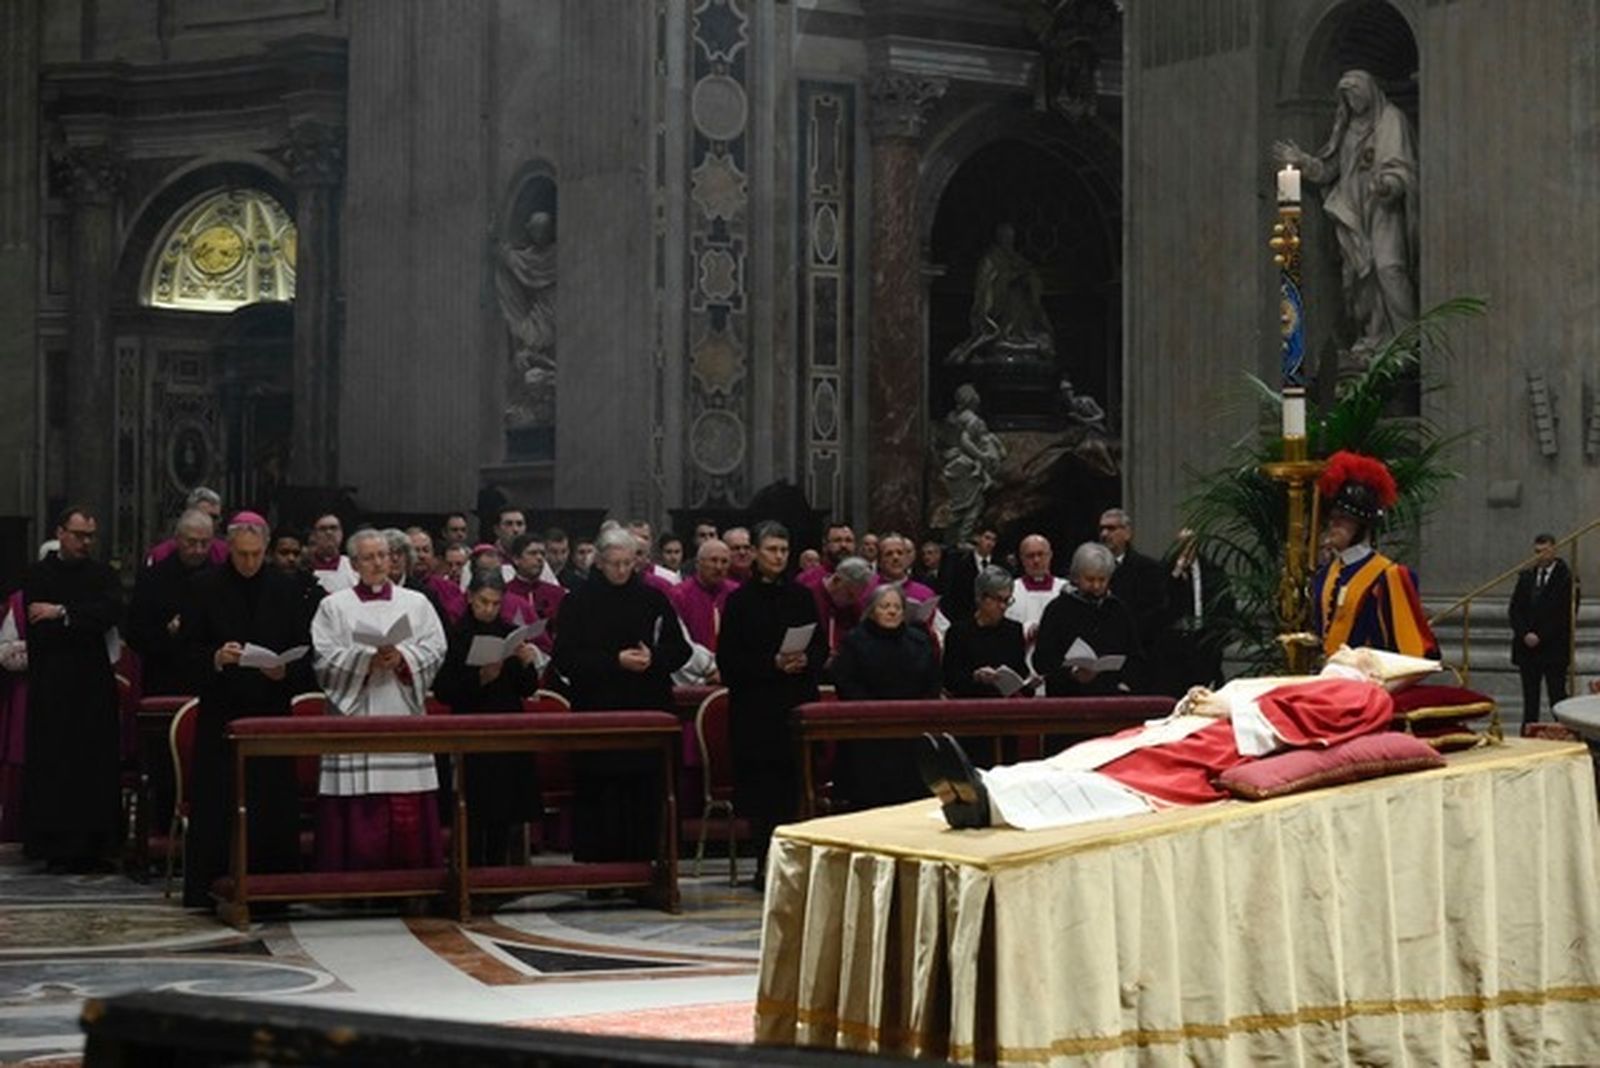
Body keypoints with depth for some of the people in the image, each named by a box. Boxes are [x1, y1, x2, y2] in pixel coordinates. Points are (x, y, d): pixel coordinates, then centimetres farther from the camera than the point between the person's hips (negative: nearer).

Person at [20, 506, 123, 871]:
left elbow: (112, 612, -9)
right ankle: (58, 850, 2)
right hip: (53, 686, -3)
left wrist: (63, 614, -13)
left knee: (98, 768, 1)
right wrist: (83, 622, -6)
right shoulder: (37, 577, 3)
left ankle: (93, 847, 5)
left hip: (94, 682, 3)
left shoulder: (102, 574, 10)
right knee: (54, 768, -3)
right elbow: (39, 632, -5)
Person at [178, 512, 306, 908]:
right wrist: (215, 659, -21)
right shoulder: (206, 587, 1)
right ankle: (215, 889, 2)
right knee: (218, 803, -3)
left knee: (273, 799, 2)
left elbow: (303, 649, 6)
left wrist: (284, 671, -14)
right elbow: (189, 649, -1)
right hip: (221, 709, -2)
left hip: (271, 710, 2)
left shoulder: (286, 589, 6)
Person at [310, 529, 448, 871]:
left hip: (404, 716, 2)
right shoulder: (334, 606, 8)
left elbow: (435, 649, 4)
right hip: (355, 716, -2)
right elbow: (325, 659, -2)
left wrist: (403, 658, -13)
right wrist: (367, 660, -14)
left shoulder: (416, 603, 14)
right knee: (359, 812, -6)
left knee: (408, 812, -1)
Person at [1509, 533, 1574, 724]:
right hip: (1527, 647, 5)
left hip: (1554, 649, -5)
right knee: (1530, 698, 6)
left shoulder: (1566, 577, -5)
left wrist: (1540, 637, -12)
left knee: (1557, 698, -5)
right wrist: (1525, 634, -7)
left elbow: (1565, 614, -9)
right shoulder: (1526, 576, 11)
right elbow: (1515, 609, 9)